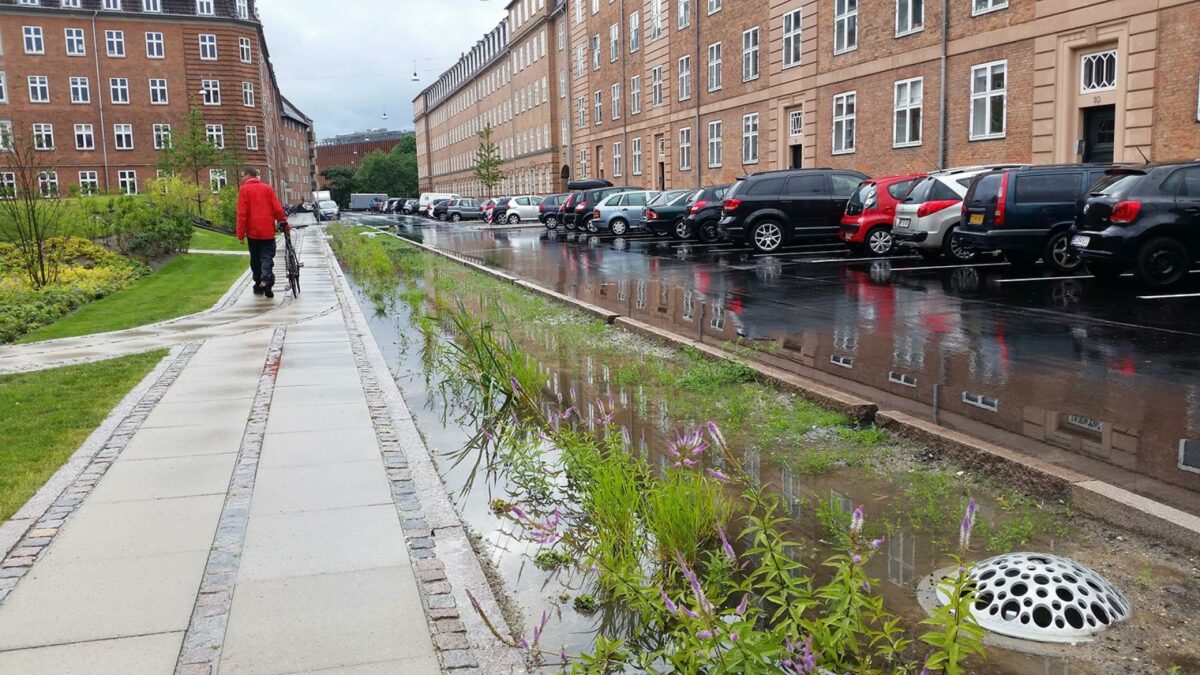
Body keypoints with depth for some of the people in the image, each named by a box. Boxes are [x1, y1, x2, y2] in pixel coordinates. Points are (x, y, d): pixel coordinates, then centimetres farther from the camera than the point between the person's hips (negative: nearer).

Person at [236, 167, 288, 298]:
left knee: (255, 258, 12)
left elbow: (242, 213, -7)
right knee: (267, 256, 2)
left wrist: (241, 233, -4)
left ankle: (259, 285, 16)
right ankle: (267, 279, -21)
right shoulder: (267, 188, 5)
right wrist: (285, 223, 12)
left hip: (253, 230, -1)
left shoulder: (244, 189, -2)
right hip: (268, 230, 1)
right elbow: (277, 209, 1)